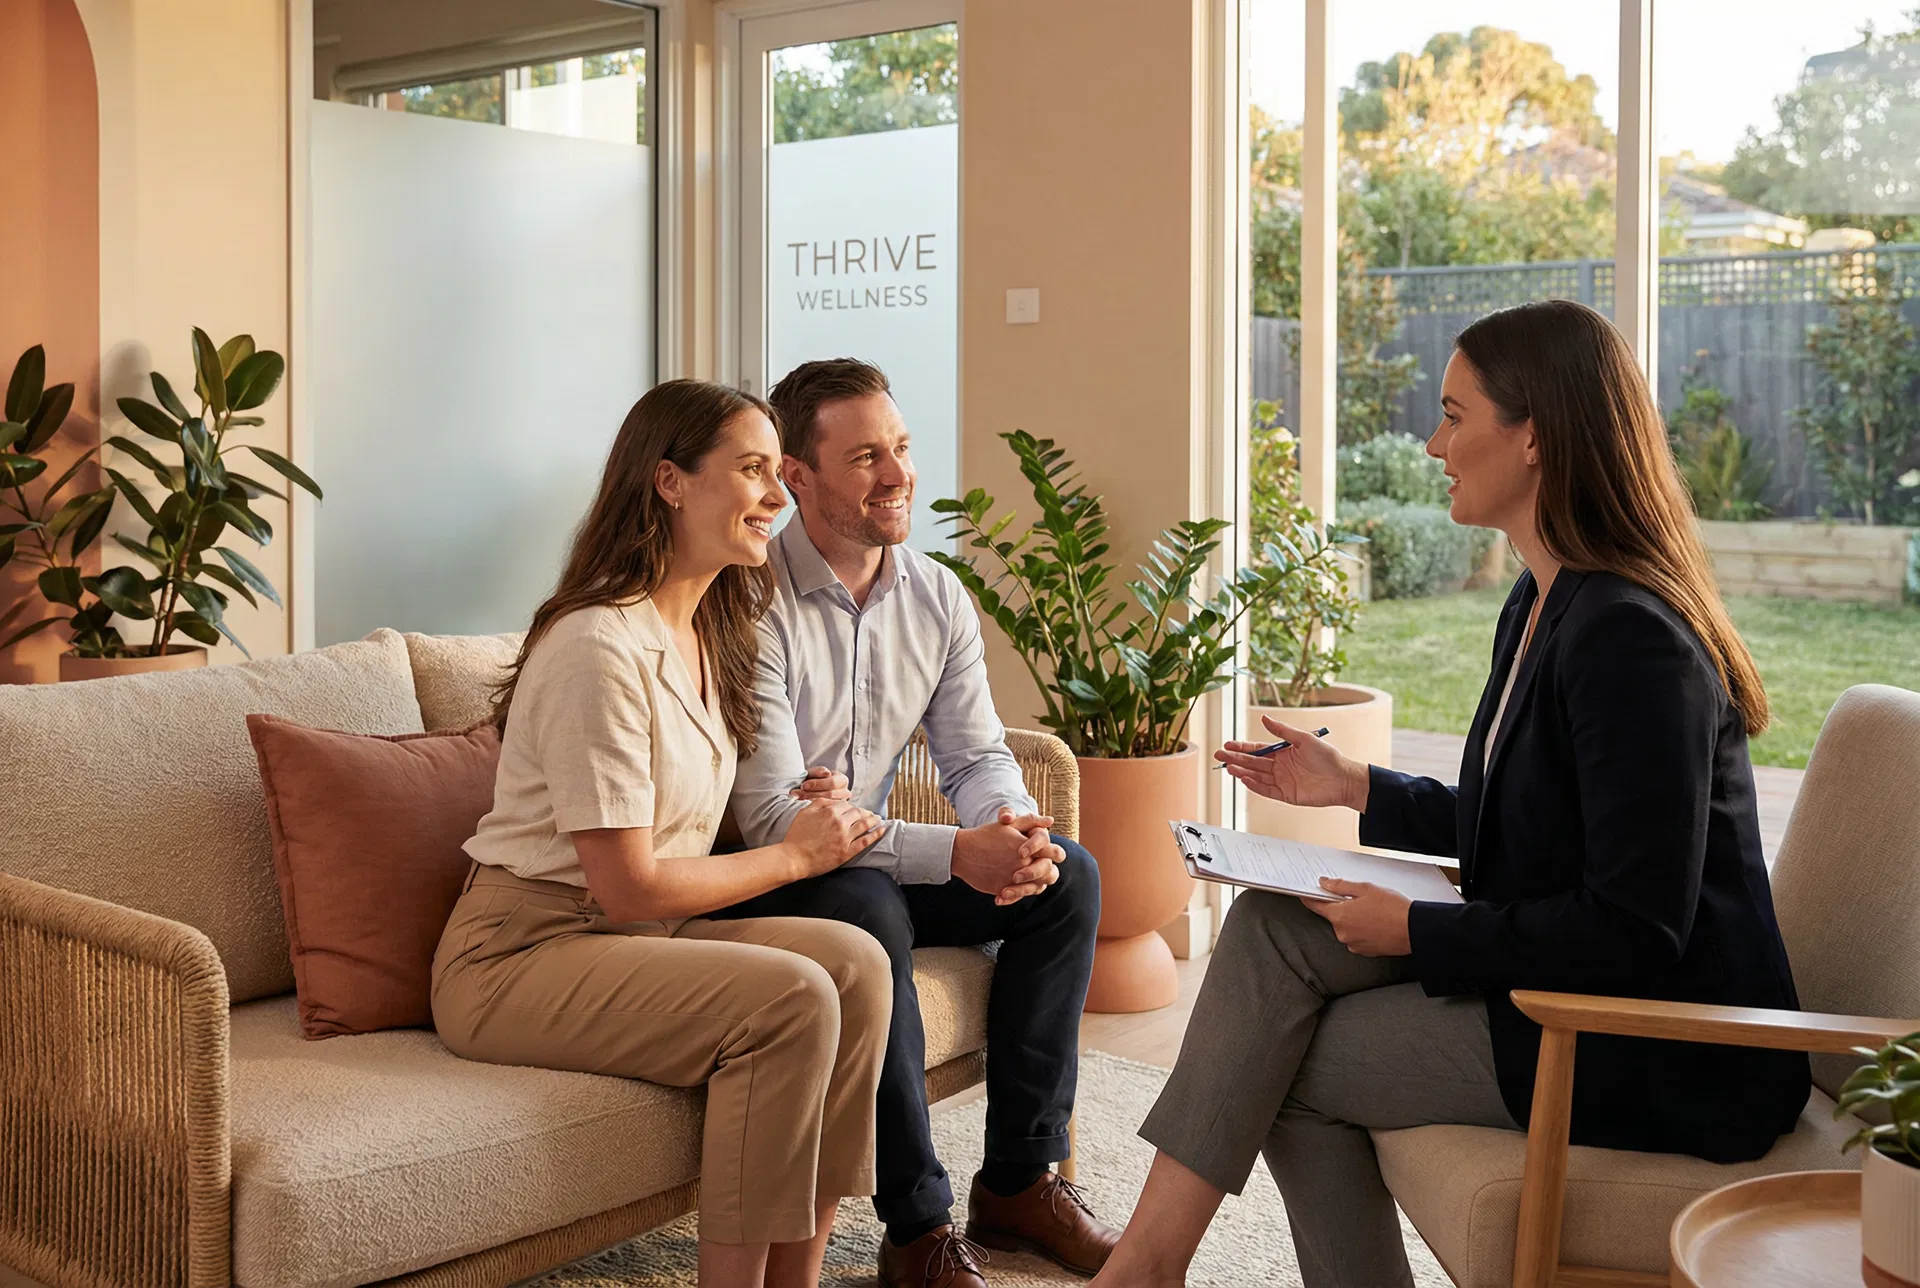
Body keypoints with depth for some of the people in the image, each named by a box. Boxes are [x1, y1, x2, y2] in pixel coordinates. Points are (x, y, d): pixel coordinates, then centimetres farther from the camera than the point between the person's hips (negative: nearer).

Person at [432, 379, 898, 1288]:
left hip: (637, 938, 8)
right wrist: (794, 856, -8)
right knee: (789, 999, -27)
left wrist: (808, 822, -1)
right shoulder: (600, 649, -19)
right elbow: (627, 884, -19)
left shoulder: (707, 631, 10)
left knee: (855, 963, -15)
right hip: (518, 957, -8)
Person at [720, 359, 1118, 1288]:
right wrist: (953, 854, -34)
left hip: (875, 865, 7)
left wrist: (1012, 827, -22)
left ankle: (1019, 1178, -1)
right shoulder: (752, 607, -21)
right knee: (867, 909, -37)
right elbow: (771, 817, -27)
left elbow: (977, 755, 4)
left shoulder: (937, 598, 2)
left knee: (1066, 875, -8)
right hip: (753, 887, -7)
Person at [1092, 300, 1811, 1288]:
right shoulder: (1542, 605, 9)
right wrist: (1360, 788, 13)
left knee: (1289, 1068, -8)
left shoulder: (1632, 640, -23)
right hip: (1564, 983, 9)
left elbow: (1635, 933, -24)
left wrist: (1418, 933, -17)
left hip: (1661, 1061, -9)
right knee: (1271, 922, -2)